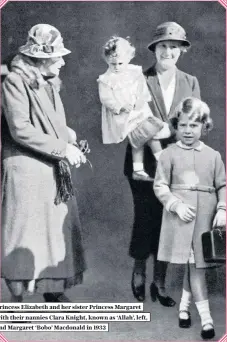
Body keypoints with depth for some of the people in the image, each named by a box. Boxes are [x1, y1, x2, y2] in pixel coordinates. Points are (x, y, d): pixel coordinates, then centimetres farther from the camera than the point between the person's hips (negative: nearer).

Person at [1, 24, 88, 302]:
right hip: (26, 170, -8)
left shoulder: (49, 83, 14)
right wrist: (63, 149, -17)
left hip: (54, 170, 8)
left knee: (57, 227, 11)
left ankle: (53, 289, 24)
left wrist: (72, 141, 3)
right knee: (25, 230, -1)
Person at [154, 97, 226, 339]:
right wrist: (177, 205, -14)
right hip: (181, 216, -2)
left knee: (196, 264, 7)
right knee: (194, 265, 0)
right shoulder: (169, 154, 0)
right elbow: (160, 186, -2)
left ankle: (184, 305, 28)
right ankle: (206, 319, 9)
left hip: (206, 216, 3)